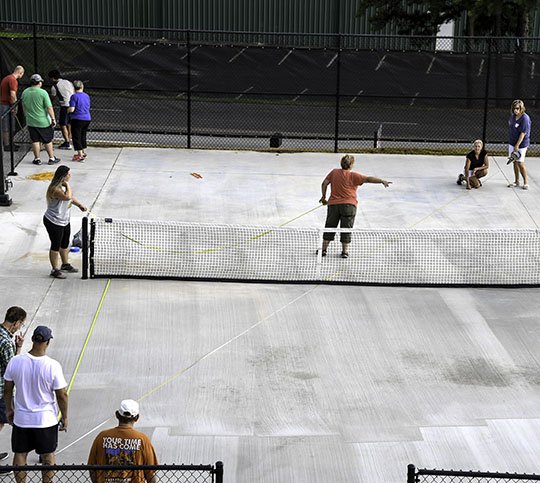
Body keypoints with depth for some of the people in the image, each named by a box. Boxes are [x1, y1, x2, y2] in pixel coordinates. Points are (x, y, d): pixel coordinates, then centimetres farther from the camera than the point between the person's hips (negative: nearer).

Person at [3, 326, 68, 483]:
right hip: (46, 420, -2)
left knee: (20, 454, 17)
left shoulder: (15, 362, -12)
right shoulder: (53, 366, -20)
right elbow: (62, 395, -12)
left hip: (21, 418, 2)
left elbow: (7, 390, -1)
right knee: (48, 455, 15)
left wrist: (9, 410, 16)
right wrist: (64, 417, 2)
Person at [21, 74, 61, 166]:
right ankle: (52, 158, 16)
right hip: (44, 122, -4)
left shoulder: (25, 92, -1)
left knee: (35, 141, 12)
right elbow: (49, 107, -17)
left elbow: (24, 107, 12)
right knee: (48, 141, 9)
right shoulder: (43, 93, -17)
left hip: (31, 122, 4)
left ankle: (37, 159, 16)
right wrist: (53, 119, -8)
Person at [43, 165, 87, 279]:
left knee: (65, 244, 23)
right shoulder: (55, 189, -27)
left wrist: (79, 204, 13)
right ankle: (55, 270, 15)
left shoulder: (64, 186, 3)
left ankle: (65, 264, 42)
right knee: (56, 246, 3)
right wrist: (67, 185, -29)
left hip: (64, 221, 9)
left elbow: (71, 197, 22)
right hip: (54, 222, -9)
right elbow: (67, 197, -43)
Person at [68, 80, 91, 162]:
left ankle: (80, 155, -7)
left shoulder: (74, 96, -13)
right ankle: (83, 152, 33)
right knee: (83, 136, 22)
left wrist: (67, 110, 3)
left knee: (76, 137, -1)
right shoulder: (87, 96, 6)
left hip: (77, 119, -7)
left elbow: (71, 109, -18)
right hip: (87, 119, 7)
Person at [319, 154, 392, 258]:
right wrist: (382, 181, -18)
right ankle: (345, 251, 5)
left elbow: (324, 183, 6)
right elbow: (368, 179, -14)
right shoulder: (353, 176, -6)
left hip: (333, 204, 3)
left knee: (330, 227, 12)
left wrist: (324, 197, 16)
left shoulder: (334, 172, 5)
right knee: (346, 229, 4)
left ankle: (324, 249, 14)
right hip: (349, 205, -3)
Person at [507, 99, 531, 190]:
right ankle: (516, 181, 22)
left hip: (521, 144, -7)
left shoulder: (525, 118, -20)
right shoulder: (513, 116, 4)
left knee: (520, 163, -4)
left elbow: (523, 133, -22)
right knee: (514, 162, 12)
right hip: (512, 143, 7)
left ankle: (526, 182, 12)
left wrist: (517, 145, -23)